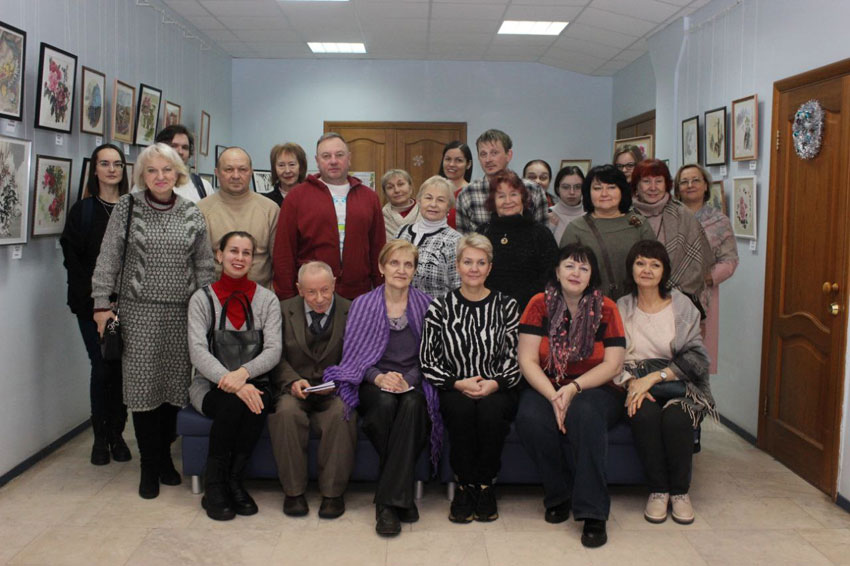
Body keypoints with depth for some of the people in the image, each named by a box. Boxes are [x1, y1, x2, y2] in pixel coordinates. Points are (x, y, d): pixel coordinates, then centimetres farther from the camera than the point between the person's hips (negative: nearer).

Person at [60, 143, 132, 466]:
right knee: (102, 367, 0)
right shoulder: (82, 211, 4)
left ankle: (117, 434, 17)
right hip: (93, 304, -1)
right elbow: (72, 258, 0)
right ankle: (101, 437, 14)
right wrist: (93, 299, -9)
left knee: (122, 367, 4)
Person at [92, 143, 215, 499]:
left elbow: (204, 266, 7)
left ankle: (164, 454, 24)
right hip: (138, 311, -1)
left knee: (175, 383, 6)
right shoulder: (126, 208, 1)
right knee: (143, 384, 0)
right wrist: (102, 304, -3)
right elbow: (108, 259, 1)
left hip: (181, 312, 2)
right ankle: (149, 465, 13)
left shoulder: (192, 214, 5)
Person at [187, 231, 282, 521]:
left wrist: (244, 373, -26)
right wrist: (233, 384, -27)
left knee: (257, 407, -32)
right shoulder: (202, 299, 2)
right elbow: (198, 352, -11)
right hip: (209, 385, -1)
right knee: (232, 405, -33)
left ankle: (233, 481, -13)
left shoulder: (266, 299, 5)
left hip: (252, 382, 1)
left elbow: (273, 350, -5)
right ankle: (213, 486, -14)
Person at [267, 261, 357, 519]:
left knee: (343, 414, -33)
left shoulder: (352, 312, 1)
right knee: (286, 412, -32)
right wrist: (293, 381, -14)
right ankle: (293, 491, -16)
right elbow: (277, 356, 4)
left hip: (335, 391, -1)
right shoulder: (284, 310, 5)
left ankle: (333, 492, -17)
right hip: (295, 389, 1)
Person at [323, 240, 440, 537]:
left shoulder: (424, 304, 9)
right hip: (373, 384, 0)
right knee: (386, 402, -36)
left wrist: (407, 379, -15)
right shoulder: (363, 304, 7)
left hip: (414, 382, 0)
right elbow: (355, 354, 2)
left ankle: (387, 501, -30)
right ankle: (402, 498, -20)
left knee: (413, 404, -35)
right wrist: (379, 377, -17)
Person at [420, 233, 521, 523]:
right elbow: (427, 362, 1)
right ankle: (465, 486, -14)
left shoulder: (506, 306, 7)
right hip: (454, 391, 0)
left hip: (496, 391, 0)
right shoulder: (440, 307, 5)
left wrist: (495, 383, -15)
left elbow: (515, 359, 3)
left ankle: (485, 486, -12)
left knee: (490, 408, -33)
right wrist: (458, 383, -13)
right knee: (462, 407, -33)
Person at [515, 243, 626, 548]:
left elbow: (613, 365, -6)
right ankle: (559, 496, -8)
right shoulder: (540, 304, 0)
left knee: (585, 413, -35)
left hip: (594, 390, -1)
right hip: (546, 388, 1)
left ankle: (593, 513, -28)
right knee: (530, 418, -32)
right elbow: (527, 360, -6)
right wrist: (554, 397, -20)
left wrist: (574, 388, -20)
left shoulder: (606, 309, 0)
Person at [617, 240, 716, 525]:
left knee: (676, 417, -33)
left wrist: (654, 377, -15)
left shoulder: (682, 306, 6)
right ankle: (658, 490, -14)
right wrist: (632, 383, -18)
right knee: (645, 414, -33)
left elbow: (696, 357, -3)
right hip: (638, 384, 1)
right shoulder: (622, 308, 9)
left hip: (678, 384, 0)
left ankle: (680, 491, -10)